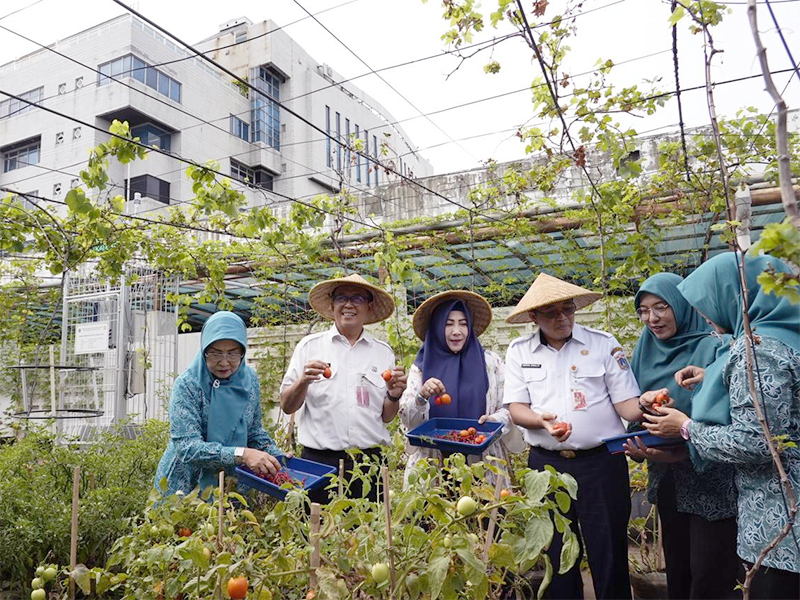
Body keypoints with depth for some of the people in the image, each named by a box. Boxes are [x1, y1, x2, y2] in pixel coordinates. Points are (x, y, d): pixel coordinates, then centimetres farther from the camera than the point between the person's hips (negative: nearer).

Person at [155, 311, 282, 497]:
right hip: (186, 487, -4)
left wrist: (277, 457, -10)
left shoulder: (250, 379, -5)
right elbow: (187, 447, -27)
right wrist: (240, 454, -37)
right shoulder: (187, 385, -20)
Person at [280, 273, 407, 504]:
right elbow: (287, 406, 3)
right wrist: (303, 381, -14)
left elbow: (386, 417, 13)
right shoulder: (309, 346, 4)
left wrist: (394, 395, -6)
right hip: (319, 460, -1)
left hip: (370, 460, 2)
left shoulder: (383, 353, 9)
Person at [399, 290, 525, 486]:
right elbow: (406, 419, 0)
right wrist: (421, 397, -19)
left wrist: (496, 420, -17)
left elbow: (509, 408, 4)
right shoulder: (422, 366, 5)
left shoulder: (490, 362, 5)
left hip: (482, 463, 0)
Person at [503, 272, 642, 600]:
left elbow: (626, 402, -2)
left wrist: (646, 411, -23)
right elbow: (516, 408, 0)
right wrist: (541, 420, -20)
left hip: (601, 462, -1)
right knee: (556, 554, 14)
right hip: (546, 464, 2)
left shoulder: (603, 343, -1)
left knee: (609, 553, 8)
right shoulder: (519, 351, 3)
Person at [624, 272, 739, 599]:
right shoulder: (646, 352, 5)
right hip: (667, 479, 6)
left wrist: (683, 453, -27)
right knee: (676, 570, 18)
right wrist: (638, 447, -3)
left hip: (711, 480, -5)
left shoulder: (713, 348, -13)